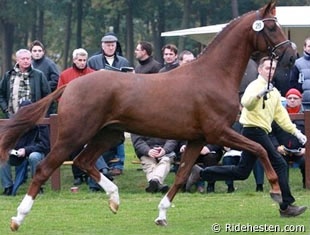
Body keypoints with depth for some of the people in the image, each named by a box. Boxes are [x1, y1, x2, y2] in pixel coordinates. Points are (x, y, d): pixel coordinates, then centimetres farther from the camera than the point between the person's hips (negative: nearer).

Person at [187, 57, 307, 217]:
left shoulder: (274, 92, 20)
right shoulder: (256, 86, -8)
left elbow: (280, 115, 25)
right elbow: (246, 103, -27)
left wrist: (295, 132, 19)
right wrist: (259, 94, -44)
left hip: (260, 133, 10)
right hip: (254, 130, -10)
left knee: (241, 172, 11)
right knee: (279, 165, -10)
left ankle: (200, 173, 14)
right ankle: (286, 206, -7)